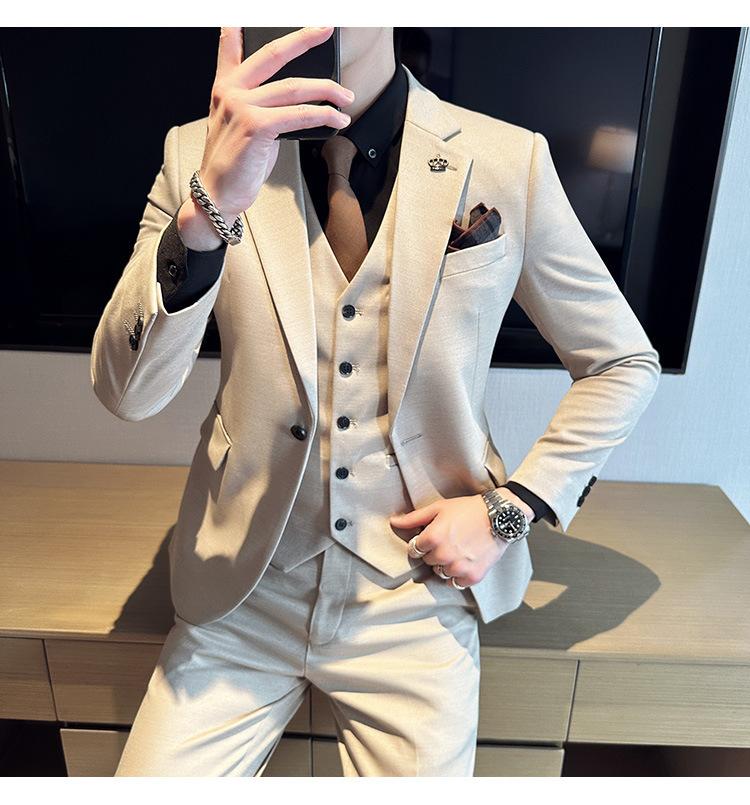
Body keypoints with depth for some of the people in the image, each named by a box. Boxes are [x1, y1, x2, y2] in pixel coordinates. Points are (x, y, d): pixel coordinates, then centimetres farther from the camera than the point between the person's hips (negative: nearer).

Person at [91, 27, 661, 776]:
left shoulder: (508, 162, -7)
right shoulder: (200, 153, -5)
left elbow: (626, 364, 3)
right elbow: (125, 392, -14)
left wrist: (512, 506, -8)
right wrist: (208, 208, -31)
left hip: (417, 594, 0)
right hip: (242, 594, 1)